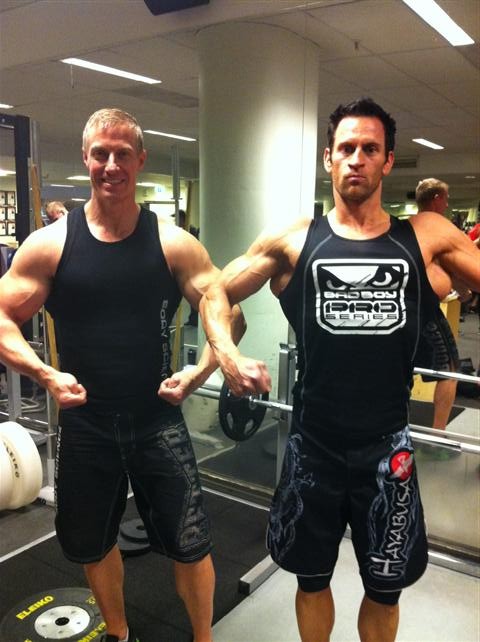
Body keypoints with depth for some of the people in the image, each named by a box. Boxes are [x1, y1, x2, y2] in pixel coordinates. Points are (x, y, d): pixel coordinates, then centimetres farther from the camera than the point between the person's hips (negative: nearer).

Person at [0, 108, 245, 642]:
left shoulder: (174, 244, -5)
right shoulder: (49, 243, -4)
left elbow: (228, 313, -3)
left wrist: (199, 372, -17)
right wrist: (45, 374, -16)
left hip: (157, 418, -1)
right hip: (84, 422, 2)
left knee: (189, 545, 5)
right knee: (92, 543, 19)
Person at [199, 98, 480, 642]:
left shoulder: (428, 236, 0)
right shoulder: (293, 240, -1)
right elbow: (215, 294, 3)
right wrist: (228, 355, -14)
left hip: (386, 448, 1)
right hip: (313, 445, 0)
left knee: (384, 586, 19)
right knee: (312, 577, 20)